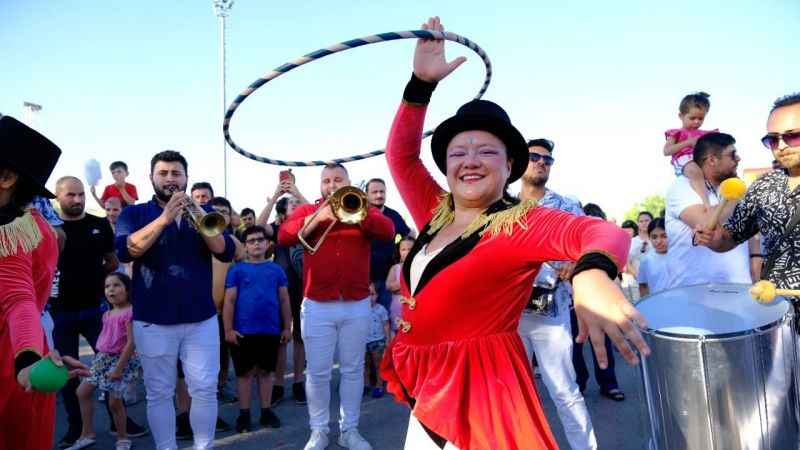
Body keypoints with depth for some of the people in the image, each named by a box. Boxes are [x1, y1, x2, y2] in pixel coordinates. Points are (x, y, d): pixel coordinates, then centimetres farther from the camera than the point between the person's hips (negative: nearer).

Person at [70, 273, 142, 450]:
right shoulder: (107, 314, 9)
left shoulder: (130, 312, -18)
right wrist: (100, 358, 17)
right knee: (82, 392, 12)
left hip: (121, 360, -9)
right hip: (103, 358, 9)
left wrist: (119, 368, -20)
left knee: (114, 401, -3)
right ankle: (88, 434, 27)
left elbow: (131, 343, -21)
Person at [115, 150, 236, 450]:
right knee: (159, 393, 8)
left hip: (201, 318, 1)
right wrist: (164, 218, -23)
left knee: (205, 390, 3)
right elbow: (126, 251, -14)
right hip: (152, 320, -1)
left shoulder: (203, 212, 9)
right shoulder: (134, 214, 5)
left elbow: (226, 252, -5)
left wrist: (198, 215, -19)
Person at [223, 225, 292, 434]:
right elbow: (229, 301, -2)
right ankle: (244, 414, 21)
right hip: (243, 330, -2)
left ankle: (266, 411, 24)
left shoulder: (276, 269, 5)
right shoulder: (237, 269, 0)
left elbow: (284, 300, 8)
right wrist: (229, 329, -7)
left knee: (266, 370, 12)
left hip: (271, 330, 2)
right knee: (245, 372, 9)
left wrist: (287, 327, 7)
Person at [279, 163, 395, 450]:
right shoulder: (307, 210, 9)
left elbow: (387, 231, -9)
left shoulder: (362, 209, 9)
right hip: (317, 306, 0)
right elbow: (284, 236, -8)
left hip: (357, 306, 1)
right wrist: (318, 217, -17)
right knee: (318, 372, 6)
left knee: (353, 370, 10)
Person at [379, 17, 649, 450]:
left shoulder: (520, 222, -13)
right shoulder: (436, 214, 5)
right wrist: (421, 83, -1)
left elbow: (602, 231, -28)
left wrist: (591, 274, -52)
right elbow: (400, 153, 9)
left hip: (479, 392, -6)